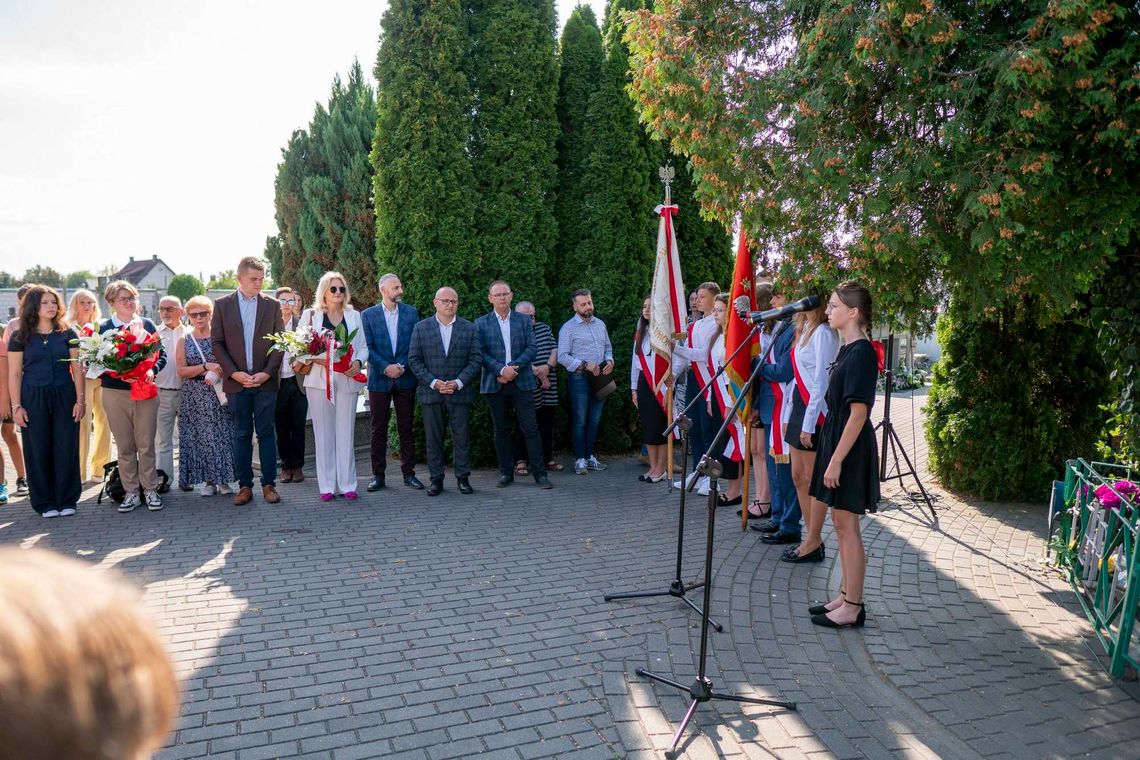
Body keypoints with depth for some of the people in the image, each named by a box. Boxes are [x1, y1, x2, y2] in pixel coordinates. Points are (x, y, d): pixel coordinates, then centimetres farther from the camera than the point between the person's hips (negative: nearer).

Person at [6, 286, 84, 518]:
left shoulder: (67, 334, 5)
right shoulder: (20, 337, 3)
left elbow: (77, 369, 4)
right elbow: (14, 374, 3)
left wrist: (80, 400, -3)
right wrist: (16, 406, -3)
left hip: (64, 397, 1)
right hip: (33, 398, 0)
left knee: (66, 449, 1)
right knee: (38, 451, 3)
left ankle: (67, 501, 12)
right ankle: (45, 503, 14)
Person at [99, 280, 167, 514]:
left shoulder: (147, 325, 5)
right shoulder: (103, 329, 0)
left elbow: (161, 354, 7)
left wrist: (152, 370, -12)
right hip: (115, 394, 0)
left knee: (146, 445, 4)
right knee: (124, 447, 7)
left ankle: (150, 490, 13)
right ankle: (131, 492, 15)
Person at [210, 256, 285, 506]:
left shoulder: (272, 305, 5)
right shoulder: (222, 305, 5)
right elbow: (217, 342, 2)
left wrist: (267, 372, -9)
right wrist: (234, 373, -8)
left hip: (265, 380, 0)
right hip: (236, 381, 0)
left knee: (266, 432, 3)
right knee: (241, 434, 6)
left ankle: (269, 483, 9)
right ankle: (244, 485, 12)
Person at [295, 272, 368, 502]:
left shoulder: (354, 316, 14)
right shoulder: (310, 315, 8)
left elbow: (363, 347, 13)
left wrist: (358, 362, -8)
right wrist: (314, 358, -14)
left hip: (347, 380, 1)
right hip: (319, 379, -1)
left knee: (346, 432, 2)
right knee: (323, 433, 2)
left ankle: (347, 484, 7)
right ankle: (327, 485, 8)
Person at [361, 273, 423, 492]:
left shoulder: (411, 313, 6)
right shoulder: (368, 315, 2)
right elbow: (368, 348, -3)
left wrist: (402, 366, -10)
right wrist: (385, 367, -14)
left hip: (405, 379, 1)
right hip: (379, 379, -1)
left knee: (406, 428, 5)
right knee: (378, 430, 4)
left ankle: (409, 473, 13)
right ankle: (378, 474, 12)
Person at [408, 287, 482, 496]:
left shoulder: (469, 329, 7)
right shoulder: (421, 328, 5)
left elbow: (476, 359, 2)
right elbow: (414, 360, 1)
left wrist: (458, 382, -10)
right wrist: (434, 382, -10)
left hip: (460, 391, 0)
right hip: (430, 392, 0)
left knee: (461, 437, 2)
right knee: (433, 438, 4)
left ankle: (462, 478, 12)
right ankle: (435, 479, 12)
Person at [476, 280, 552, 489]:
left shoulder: (523, 321, 8)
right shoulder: (481, 323, 5)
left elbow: (532, 348, 0)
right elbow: (481, 353, -3)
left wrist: (513, 368, -12)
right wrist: (501, 370, -16)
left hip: (522, 382, 0)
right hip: (495, 384, 0)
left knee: (530, 428, -2)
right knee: (501, 430, 6)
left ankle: (540, 473, 2)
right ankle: (506, 473, 15)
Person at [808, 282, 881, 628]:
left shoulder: (861, 353, -17)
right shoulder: (848, 350, 12)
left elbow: (858, 413, -21)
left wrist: (836, 460, -22)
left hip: (850, 448, -10)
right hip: (836, 440, 10)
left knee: (847, 526, -2)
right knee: (841, 524, 15)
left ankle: (852, 608, 8)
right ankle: (846, 596, 26)